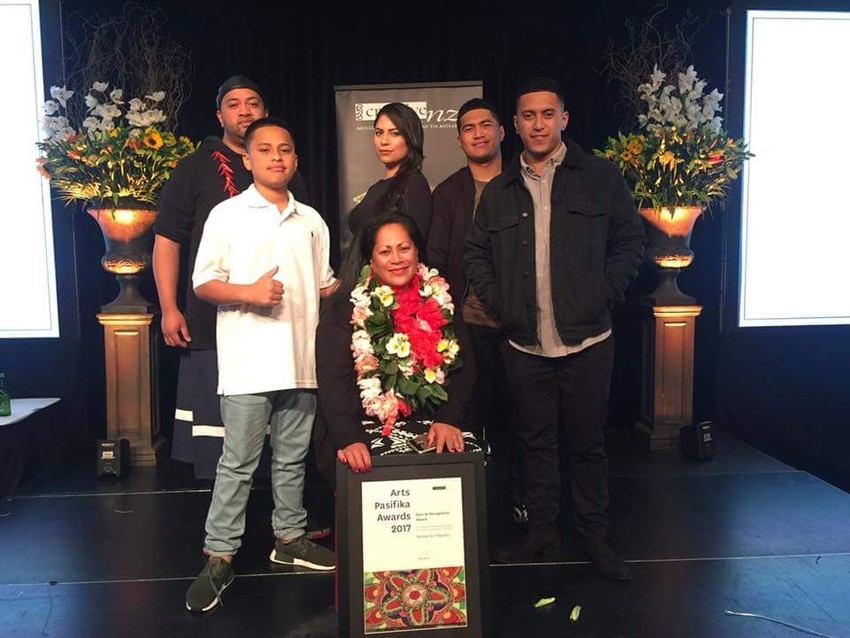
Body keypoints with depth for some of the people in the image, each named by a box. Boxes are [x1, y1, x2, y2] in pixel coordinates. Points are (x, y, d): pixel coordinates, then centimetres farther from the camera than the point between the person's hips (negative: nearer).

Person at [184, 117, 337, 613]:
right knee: (238, 463, -1)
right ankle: (220, 557, 10)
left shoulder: (311, 220, 14)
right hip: (248, 362, -4)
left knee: (293, 457, 14)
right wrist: (249, 292, -17)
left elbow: (326, 285, 19)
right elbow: (203, 283, -1)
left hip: (301, 360, 4)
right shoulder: (227, 215, 2)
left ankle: (290, 537, 29)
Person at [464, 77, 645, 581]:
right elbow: (476, 254, 14)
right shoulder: (499, 191, 9)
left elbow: (631, 241, 2)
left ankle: (594, 536, 24)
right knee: (537, 442, 13)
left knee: (588, 442, 8)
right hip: (526, 344, 3)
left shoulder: (600, 177, 1)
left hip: (587, 340, -2)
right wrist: (498, 303, 1)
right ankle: (542, 534, 28)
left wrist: (604, 295, -8)